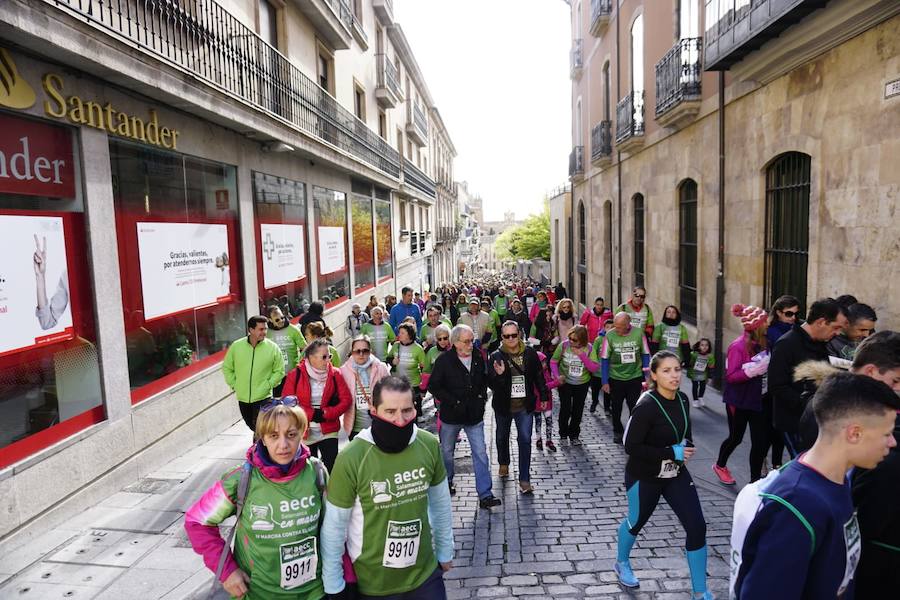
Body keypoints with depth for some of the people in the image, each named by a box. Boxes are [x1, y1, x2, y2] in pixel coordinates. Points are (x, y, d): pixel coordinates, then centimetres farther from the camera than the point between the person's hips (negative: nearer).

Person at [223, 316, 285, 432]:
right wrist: (234, 385, 1)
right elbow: (227, 368, 8)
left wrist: (268, 385, -9)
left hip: (263, 397, -3)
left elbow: (279, 371, -1)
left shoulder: (273, 347, -8)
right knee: (250, 424, 21)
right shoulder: (236, 346, -3)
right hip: (242, 397, 4)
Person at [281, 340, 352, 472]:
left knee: (332, 468, -1)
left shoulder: (335, 374, -2)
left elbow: (346, 400, -5)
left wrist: (326, 414, -17)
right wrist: (312, 414, -17)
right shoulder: (295, 375, -6)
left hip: (328, 431, 0)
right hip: (304, 433, 0)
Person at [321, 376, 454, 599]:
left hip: (425, 573, 3)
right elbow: (334, 526, -12)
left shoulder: (429, 445, -12)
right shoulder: (351, 458, -23)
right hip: (373, 582, -2)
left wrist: (445, 551, 12)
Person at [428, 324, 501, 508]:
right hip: (451, 416, -2)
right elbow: (433, 386, -12)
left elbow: (484, 379, 17)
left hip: (475, 416, 2)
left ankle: (485, 495, 4)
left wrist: (483, 396, 2)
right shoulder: (444, 360, -13)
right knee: (447, 451, 16)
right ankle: (446, 483, 40)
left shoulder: (478, 358, -1)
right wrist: (452, 402, -17)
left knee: (481, 454, -1)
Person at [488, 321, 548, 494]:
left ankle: (524, 479, 4)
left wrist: (544, 397, 5)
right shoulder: (496, 357, -13)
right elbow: (491, 384, -14)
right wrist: (499, 375, -34)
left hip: (525, 406, 0)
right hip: (503, 406, 0)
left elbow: (539, 376, 4)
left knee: (525, 440, -5)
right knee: (502, 436, 21)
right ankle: (504, 463, 48)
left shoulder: (530, 353, -7)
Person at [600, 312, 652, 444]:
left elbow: (645, 355, -1)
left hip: (635, 377, 0)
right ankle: (618, 432, 36)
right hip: (615, 378, 1)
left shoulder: (639, 333, -12)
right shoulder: (610, 335, -14)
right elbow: (604, 360, -7)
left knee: (635, 408, 1)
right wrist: (605, 382, -5)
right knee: (616, 408, 15)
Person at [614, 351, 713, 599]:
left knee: (697, 527, -1)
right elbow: (631, 446, -25)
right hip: (644, 477, -5)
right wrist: (672, 452, -26)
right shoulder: (646, 406, -27)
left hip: (676, 473, 5)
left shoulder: (683, 399, -6)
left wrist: (688, 447, -8)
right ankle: (622, 563, 48)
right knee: (636, 522, 17)